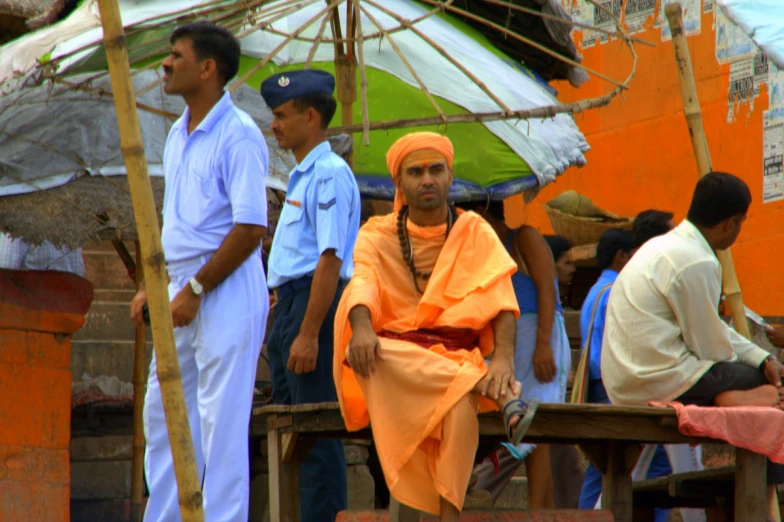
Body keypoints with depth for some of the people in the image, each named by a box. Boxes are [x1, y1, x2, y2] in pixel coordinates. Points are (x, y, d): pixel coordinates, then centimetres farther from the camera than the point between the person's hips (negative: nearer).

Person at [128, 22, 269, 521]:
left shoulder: (238, 135, -13)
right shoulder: (179, 133, 16)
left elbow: (250, 228, -18)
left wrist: (195, 291, -17)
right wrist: (152, 288, 15)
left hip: (227, 292, -9)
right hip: (185, 293, 9)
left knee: (221, 420, -6)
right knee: (163, 413, 12)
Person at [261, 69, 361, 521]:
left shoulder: (329, 175, -13)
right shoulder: (301, 176, 19)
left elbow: (330, 259, -20)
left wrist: (309, 333, -24)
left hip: (315, 303, -11)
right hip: (289, 303, 11)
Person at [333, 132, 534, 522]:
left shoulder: (475, 233, 11)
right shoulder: (377, 236, 12)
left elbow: (501, 300, -5)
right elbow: (362, 283, -9)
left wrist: (504, 357, -27)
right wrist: (362, 328, -34)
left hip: (458, 357, -1)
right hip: (392, 357, 1)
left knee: (460, 404, -38)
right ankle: (504, 398, -43)